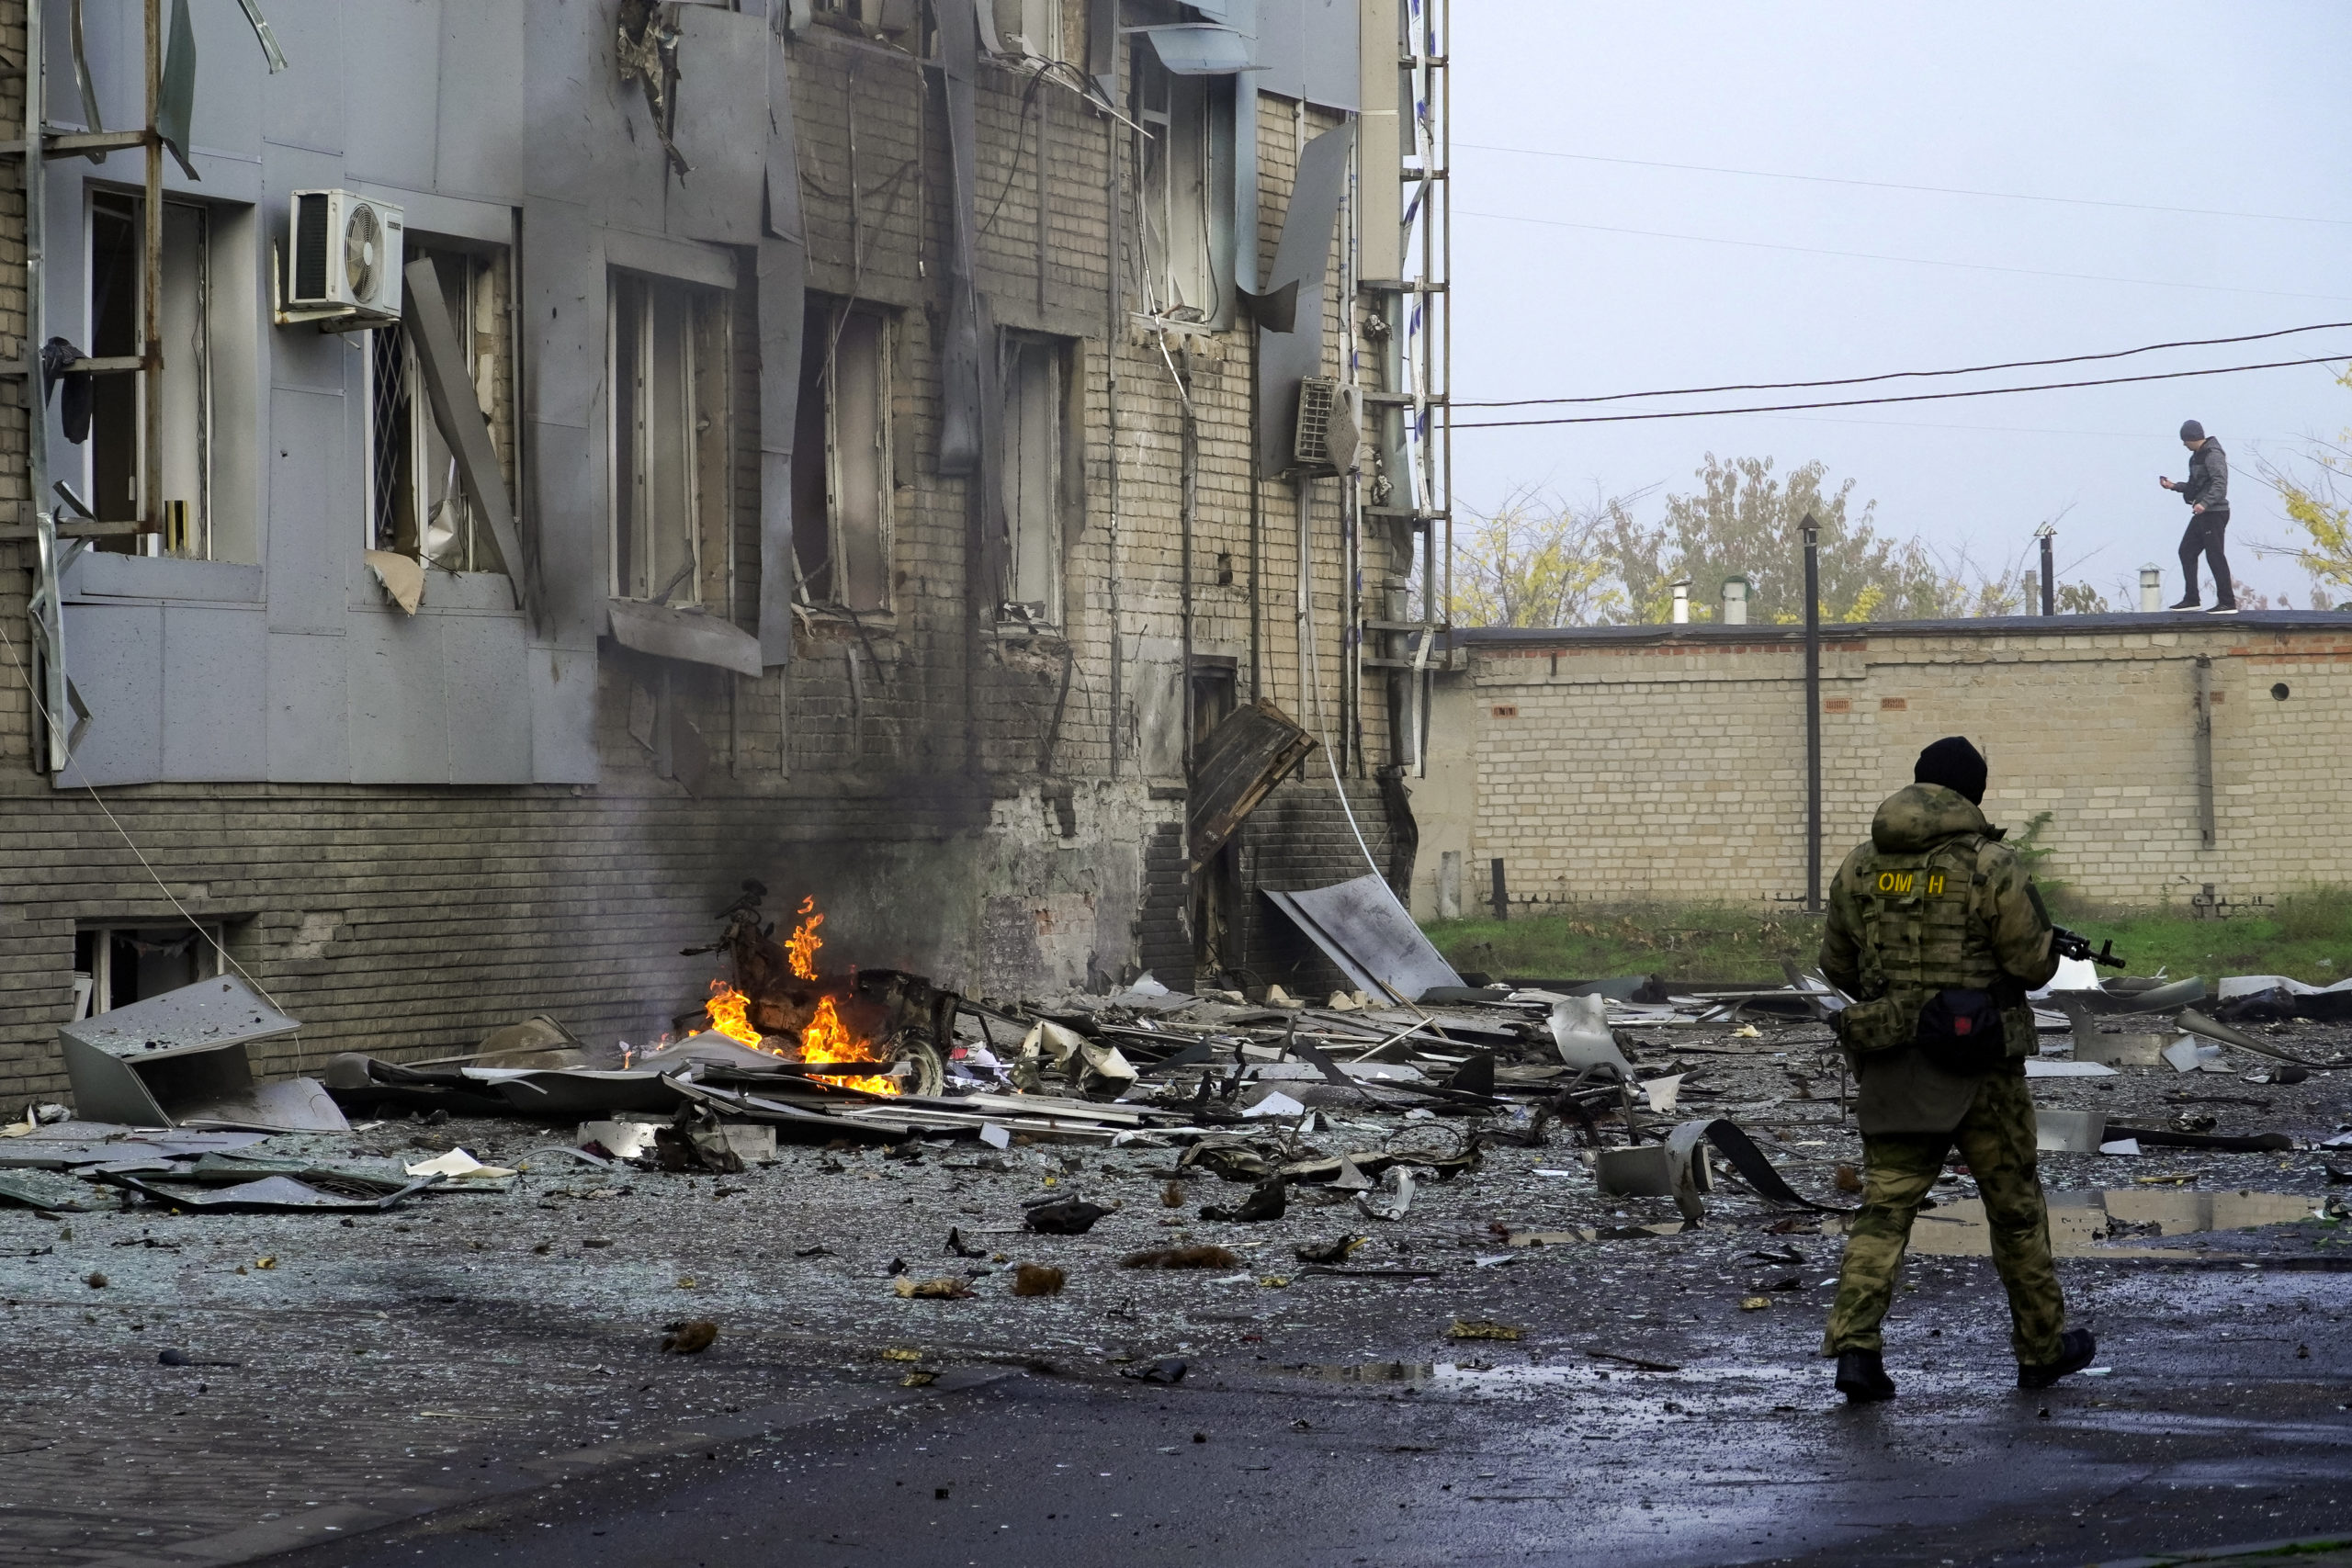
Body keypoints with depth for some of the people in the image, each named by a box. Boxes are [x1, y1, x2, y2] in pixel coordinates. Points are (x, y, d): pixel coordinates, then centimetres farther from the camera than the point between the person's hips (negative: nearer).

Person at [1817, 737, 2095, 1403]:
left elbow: (1837, 966, 11)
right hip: (1978, 1064, -3)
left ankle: (1854, 1344, -13)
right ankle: (2042, 1345, 24)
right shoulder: (1990, 866, -10)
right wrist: (2042, 936, 14)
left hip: (1891, 1065, 3)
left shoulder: (1860, 867, 4)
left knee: (1884, 1207, 3)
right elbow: (2035, 964, -9)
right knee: (2014, 1204, 12)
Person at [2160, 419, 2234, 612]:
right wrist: (2174, 486, 20)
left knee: (2215, 556, -10)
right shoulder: (2198, 455, 17)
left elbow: (2220, 484, -25)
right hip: (2202, 514, 11)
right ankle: (2191, 599, 20)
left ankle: (2228, 603, -8)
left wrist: (2205, 503, -36)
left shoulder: (2213, 455, -14)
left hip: (2214, 513, -11)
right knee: (2186, 551, 13)